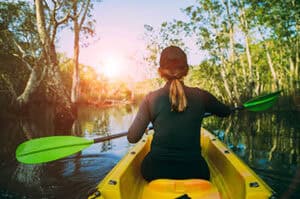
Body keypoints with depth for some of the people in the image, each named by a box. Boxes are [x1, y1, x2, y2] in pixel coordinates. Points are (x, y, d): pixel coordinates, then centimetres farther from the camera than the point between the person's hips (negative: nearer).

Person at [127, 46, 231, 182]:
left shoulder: (151, 99, -8)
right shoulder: (200, 96, -4)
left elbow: (132, 138, -8)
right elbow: (226, 112, 15)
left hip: (156, 172, -1)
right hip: (193, 172, 2)